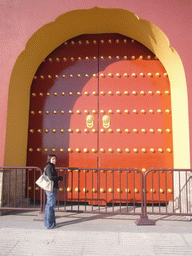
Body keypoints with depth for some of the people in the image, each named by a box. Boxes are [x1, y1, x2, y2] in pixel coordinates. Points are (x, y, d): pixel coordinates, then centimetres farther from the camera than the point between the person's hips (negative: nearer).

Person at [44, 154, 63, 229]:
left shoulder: (52, 167, 16)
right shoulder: (49, 167, -14)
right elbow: (51, 177, -25)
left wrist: (57, 179, 2)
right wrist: (60, 178, -13)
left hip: (52, 188, 10)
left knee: (48, 205, 17)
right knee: (51, 206, -4)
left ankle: (47, 222, 28)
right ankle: (50, 224, 4)